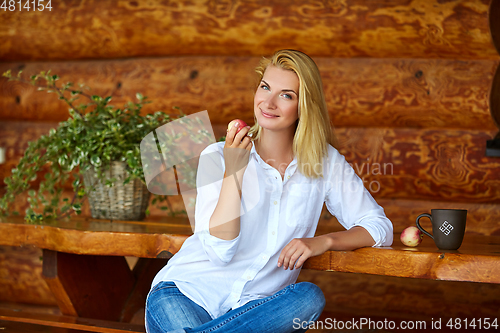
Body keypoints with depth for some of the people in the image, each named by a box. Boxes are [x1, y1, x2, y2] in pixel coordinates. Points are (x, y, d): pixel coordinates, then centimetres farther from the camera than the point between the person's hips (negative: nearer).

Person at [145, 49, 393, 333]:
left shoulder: (325, 162, 4)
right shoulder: (218, 157, -3)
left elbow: (380, 227, 3)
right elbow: (220, 251, -12)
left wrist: (323, 241, -14)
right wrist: (233, 171, -20)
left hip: (254, 307, 4)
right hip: (187, 293, -4)